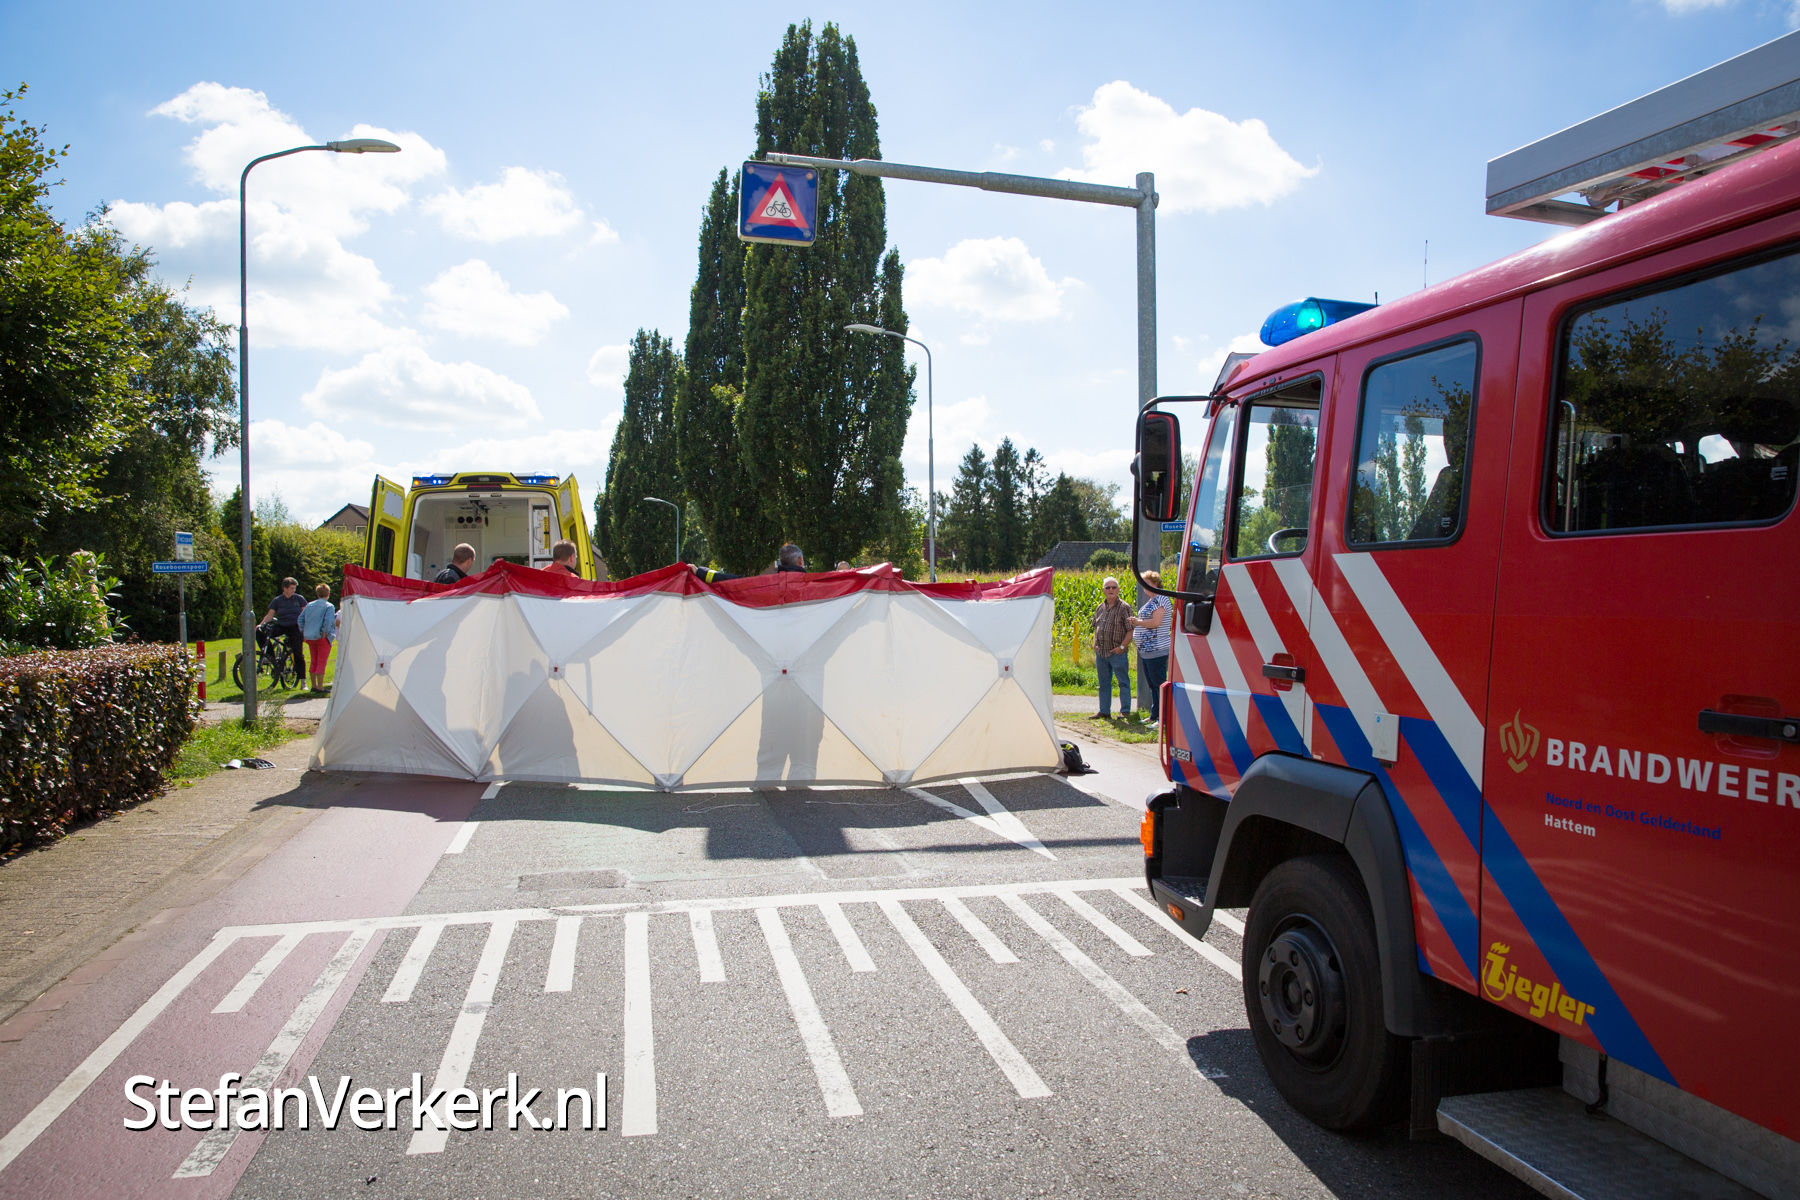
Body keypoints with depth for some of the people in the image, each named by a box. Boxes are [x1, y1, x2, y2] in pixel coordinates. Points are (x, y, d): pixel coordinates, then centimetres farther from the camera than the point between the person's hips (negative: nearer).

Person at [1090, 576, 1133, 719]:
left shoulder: (1123, 608, -6)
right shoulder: (1100, 609, 12)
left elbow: (1130, 630, -8)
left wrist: (1122, 646, -14)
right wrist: (1095, 645, 7)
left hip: (1118, 653, -6)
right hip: (1101, 652, 6)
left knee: (1123, 682, 0)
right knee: (1104, 683, 12)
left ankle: (1125, 711, 7)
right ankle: (1104, 711, 20)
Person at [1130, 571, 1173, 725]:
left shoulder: (1160, 599, -12)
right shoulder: (1151, 600, 19)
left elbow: (1156, 622, -22)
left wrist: (1138, 622, -10)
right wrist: (1136, 624, 11)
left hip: (1157, 651, -11)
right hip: (1147, 651, 11)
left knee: (1159, 685, -8)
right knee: (1152, 685, 15)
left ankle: (1163, 718, -5)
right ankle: (1154, 716, 21)